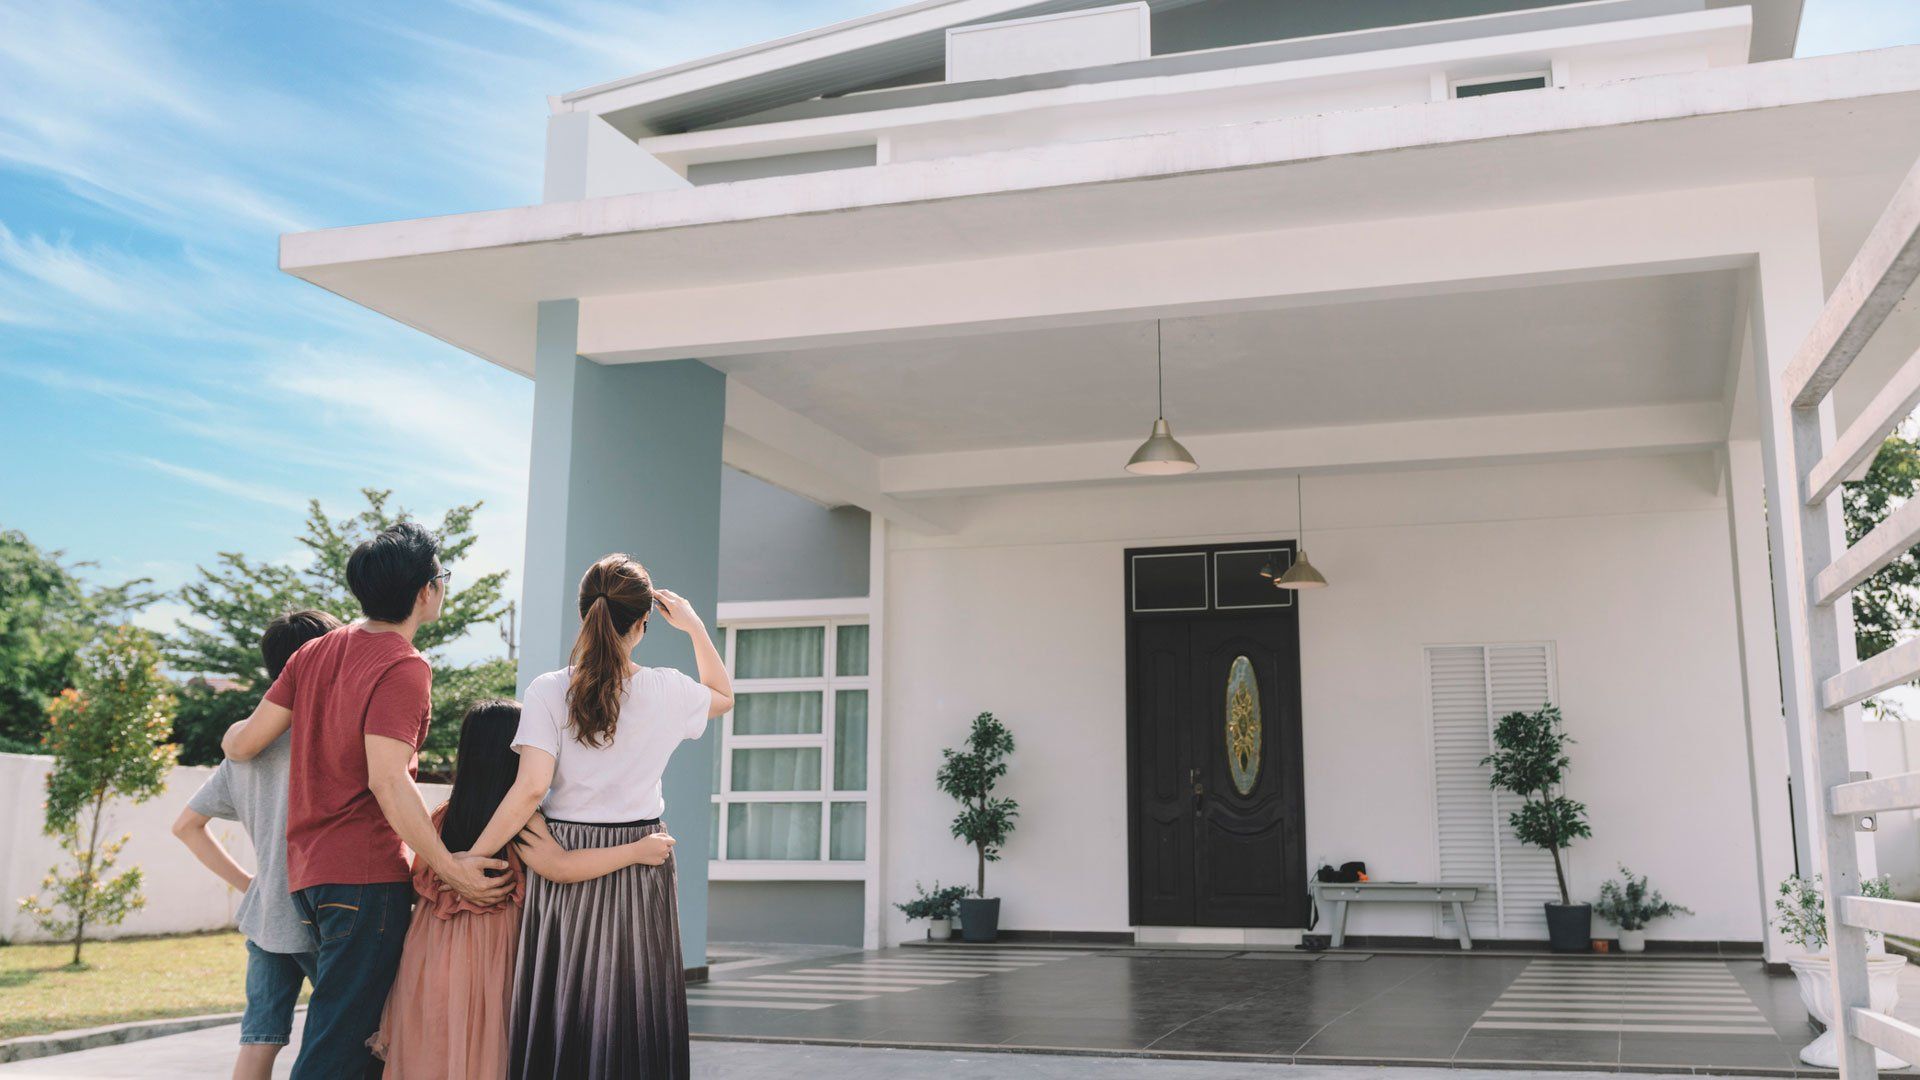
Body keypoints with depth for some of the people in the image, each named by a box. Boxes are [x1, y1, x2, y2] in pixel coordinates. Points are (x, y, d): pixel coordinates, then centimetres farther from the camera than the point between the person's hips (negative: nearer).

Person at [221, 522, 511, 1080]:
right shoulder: (404, 668, -14)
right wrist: (449, 867, -22)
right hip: (366, 872, -8)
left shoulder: (315, 651, 10)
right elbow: (388, 781, -23)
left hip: (307, 868, 8)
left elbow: (245, 741, 11)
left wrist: (232, 736, 35)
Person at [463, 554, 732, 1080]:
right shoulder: (667, 691, -3)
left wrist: (471, 858, -11)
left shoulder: (549, 691, -8)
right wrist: (694, 626, 20)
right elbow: (724, 696, 20)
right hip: (639, 863, 1)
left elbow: (531, 788, -16)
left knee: (559, 1013, 9)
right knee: (633, 1013, 9)